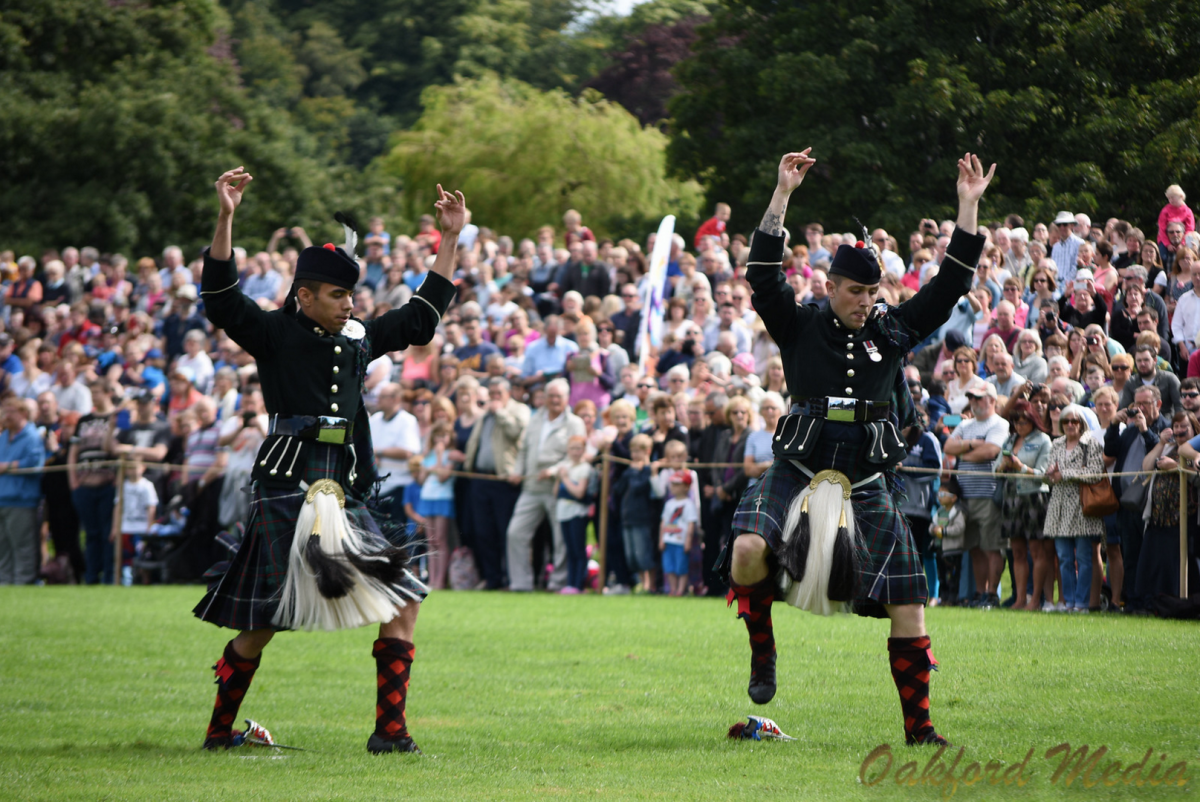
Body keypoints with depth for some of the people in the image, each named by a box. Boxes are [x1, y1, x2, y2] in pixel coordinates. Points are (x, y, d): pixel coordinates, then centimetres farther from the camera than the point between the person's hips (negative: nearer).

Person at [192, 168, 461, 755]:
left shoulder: (357, 339, 16)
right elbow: (221, 299, -15)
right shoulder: (273, 334, -1)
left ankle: (389, 730, 1)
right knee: (261, 627, -7)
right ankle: (219, 732, 7)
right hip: (285, 487, -7)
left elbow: (422, 317, 27)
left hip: (343, 490, 7)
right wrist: (225, 221, -25)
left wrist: (449, 241, 24)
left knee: (401, 605, -1)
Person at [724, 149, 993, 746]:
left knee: (908, 603, -3)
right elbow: (763, 272, -7)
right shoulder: (800, 328, 4)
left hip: (867, 488, 3)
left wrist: (968, 207, 6)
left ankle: (918, 725, 6)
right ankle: (761, 647, -2)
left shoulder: (893, 333, 11)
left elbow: (950, 284, 12)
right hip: (798, 473, -3)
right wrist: (783, 193, -13)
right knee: (748, 552, -30)